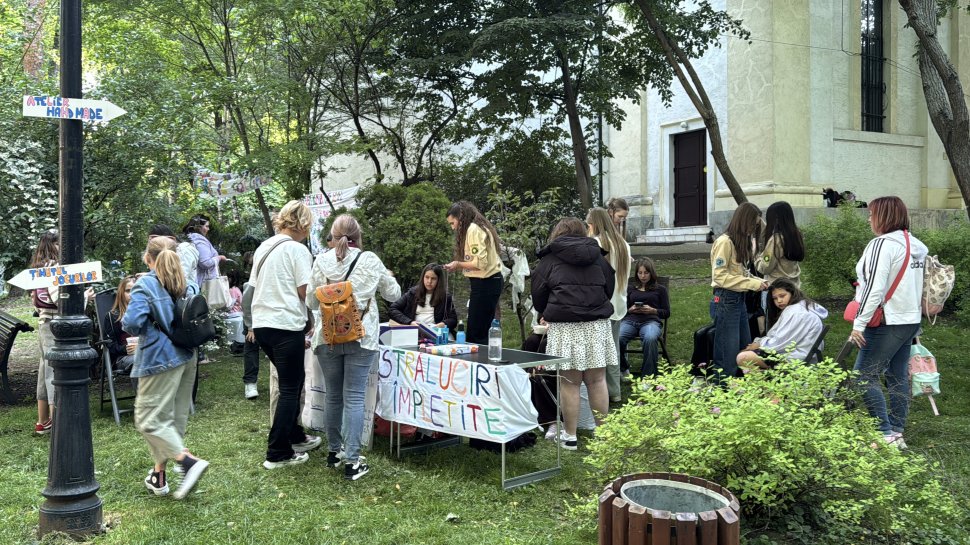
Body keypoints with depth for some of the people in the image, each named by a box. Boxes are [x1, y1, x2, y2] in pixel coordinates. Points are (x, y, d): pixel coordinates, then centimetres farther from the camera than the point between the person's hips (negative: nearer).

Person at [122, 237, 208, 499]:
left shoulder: (145, 286, -12)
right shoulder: (188, 285, 6)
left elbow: (132, 323, -21)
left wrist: (125, 320, 0)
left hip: (160, 360, -7)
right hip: (187, 357, 7)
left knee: (149, 418, -1)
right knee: (176, 416, 13)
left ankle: (189, 461, -17)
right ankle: (159, 473, 23)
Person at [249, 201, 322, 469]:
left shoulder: (263, 247, 13)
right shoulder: (297, 250, -10)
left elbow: (255, 286, 17)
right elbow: (305, 292, -12)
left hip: (261, 323, 8)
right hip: (286, 325, -8)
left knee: (292, 380, 21)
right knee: (290, 388, 1)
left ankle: (294, 436, 30)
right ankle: (278, 454, 3)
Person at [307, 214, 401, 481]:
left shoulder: (321, 261, -1)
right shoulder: (370, 261, -5)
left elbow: (311, 301, 7)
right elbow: (393, 294, 7)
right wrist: (388, 278, 27)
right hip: (360, 337, -2)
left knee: (333, 396, 15)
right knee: (354, 398, -1)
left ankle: (334, 451, 27)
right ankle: (352, 461, -2)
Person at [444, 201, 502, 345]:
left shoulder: (473, 229, -11)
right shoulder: (480, 227, 19)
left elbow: (481, 262, -19)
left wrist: (459, 265, -7)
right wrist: (460, 266, 10)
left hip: (484, 284, -10)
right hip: (490, 282, 10)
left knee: (476, 333, -9)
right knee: (482, 332, 8)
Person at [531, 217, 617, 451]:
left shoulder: (550, 259, 6)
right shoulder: (598, 257, 16)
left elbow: (538, 295, 9)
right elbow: (609, 289, 22)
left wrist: (547, 314, 28)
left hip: (564, 327, -3)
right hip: (597, 325, 3)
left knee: (570, 383, 0)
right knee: (597, 380, 8)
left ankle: (570, 437, 7)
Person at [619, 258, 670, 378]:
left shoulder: (660, 289, 21)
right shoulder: (631, 288, 28)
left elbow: (667, 313, 15)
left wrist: (653, 310, -4)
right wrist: (630, 310, 1)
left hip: (651, 320, -2)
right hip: (630, 320, 2)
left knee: (650, 338, -41)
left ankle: (648, 375, -33)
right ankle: (621, 369, -13)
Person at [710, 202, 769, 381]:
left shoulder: (742, 241, 13)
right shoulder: (724, 242, -15)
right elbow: (720, 276, -19)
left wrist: (756, 281, -3)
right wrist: (752, 284, -18)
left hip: (740, 299, 9)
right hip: (726, 300, -9)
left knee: (745, 348, 14)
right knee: (728, 352, -3)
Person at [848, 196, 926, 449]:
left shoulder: (883, 244, -15)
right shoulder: (916, 246, 12)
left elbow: (874, 288, -20)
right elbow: (914, 284, 16)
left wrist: (859, 323, -17)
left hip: (888, 323, -9)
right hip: (911, 320, 9)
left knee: (864, 377, -5)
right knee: (898, 377, 12)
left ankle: (887, 434, -6)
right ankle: (897, 433, 16)